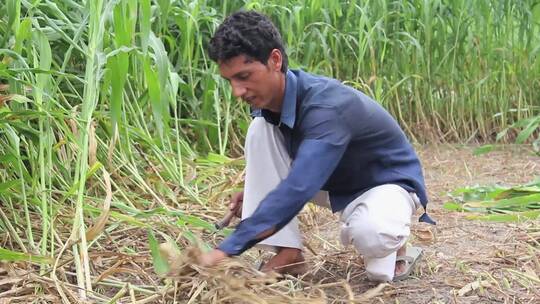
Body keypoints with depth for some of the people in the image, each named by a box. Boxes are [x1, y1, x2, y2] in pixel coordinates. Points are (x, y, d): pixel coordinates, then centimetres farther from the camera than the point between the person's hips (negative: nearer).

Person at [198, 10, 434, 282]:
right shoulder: (269, 96, -11)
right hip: (331, 182, 7)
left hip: (388, 182, -7)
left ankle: (391, 239, -2)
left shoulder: (326, 106, -36)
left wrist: (226, 251, -48)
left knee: (370, 235, -42)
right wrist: (256, 187, -6)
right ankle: (287, 253, -14)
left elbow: (297, 190, -46)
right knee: (260, 129, -15)